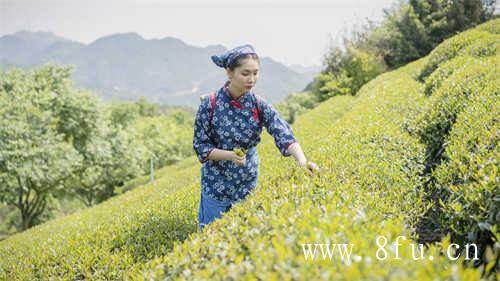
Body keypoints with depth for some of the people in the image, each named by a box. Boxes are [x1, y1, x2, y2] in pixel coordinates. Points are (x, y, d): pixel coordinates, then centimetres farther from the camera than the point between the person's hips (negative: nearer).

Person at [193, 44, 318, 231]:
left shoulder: (259, 105, -11)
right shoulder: (210, 104, -16)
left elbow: (283, 135, -23)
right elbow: (200, 146, -11)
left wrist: (302, 160, -41)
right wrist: (229, 155, -28)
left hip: (248, 185, 2)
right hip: (216, 185, -2)